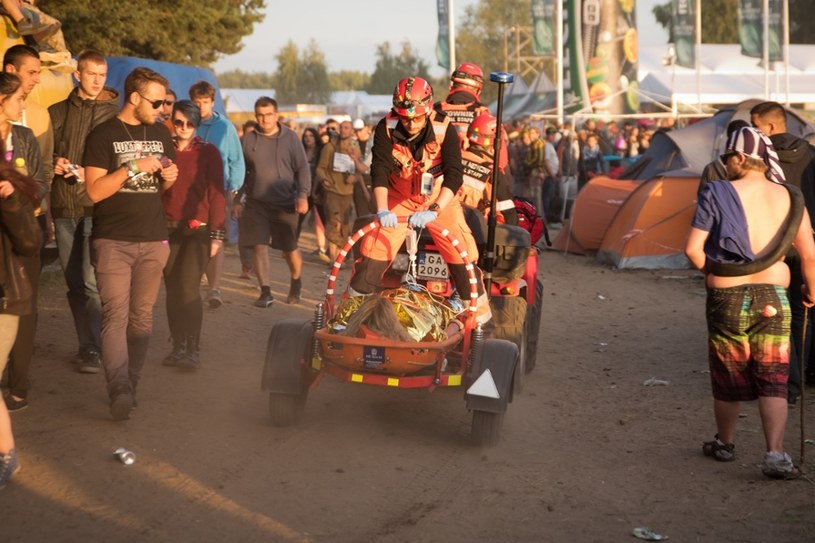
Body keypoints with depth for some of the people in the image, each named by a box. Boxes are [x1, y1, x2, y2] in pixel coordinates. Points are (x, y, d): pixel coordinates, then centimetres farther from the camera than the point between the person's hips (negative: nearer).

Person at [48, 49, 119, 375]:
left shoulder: (114, 113, 3)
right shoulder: (58, 110, 12)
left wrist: (88, 174, -13)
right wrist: (54, 164, -5)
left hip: (96, 206, -4)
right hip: (64, 207, 4)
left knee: (92, 282, -11)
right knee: (74, 283, 9)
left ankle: (92, 348, -6)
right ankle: (87, 345, 17)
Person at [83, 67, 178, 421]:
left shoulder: (160, 133, 13)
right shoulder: (104, 135, -4)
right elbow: (94, 191, -10)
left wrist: (169, 177, 0)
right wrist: (134, 167, -18)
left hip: (153, 241, 5)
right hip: (113, 241, -5)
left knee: (142, 317, 7)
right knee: (116, 316, -14)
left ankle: (130, 385, 14)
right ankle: (119, 390, -22)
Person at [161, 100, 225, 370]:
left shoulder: (208, 152, 1)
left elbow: (217, 195, -1)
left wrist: (217, 234, -6)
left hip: (198, 229, -3)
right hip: (169, 229, 4)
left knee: (188, 287, -15)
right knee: (172, 289, 5)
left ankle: (193, 350, -10)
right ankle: (178, 346, 14)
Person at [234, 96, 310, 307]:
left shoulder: (290, 138, -1)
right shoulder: (249, 140, 4)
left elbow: (303, 168, -2)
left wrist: (303, 194, -13)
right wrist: (238, 200, 10)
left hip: (285, 204, -1)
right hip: (256, 203, 2)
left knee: (290, 249, 7)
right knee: (259, 246, -6)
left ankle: (296, 282, 33)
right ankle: (266, 292, -1)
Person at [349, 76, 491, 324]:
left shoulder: (444, 130, -22)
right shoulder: (386, 128, -17)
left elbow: (453, 175, -29)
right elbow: (380, 169, -24)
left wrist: (433, 211, -42)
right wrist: (382, 210, -39)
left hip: (438, 200, -1)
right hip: (399, 200, 1)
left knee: (463, 255, -8)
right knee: (372, 251, -5)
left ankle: (479, 312, 11)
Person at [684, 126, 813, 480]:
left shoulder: (718, 194, -10)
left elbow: (693, 249, -13)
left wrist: (711, 271, 7)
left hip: (727, 300, -1)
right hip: (773, 300, 2)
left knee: (728, 378, 15)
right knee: (773, 381, 5)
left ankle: (725, 444, 32)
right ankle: (775, 455, -8)